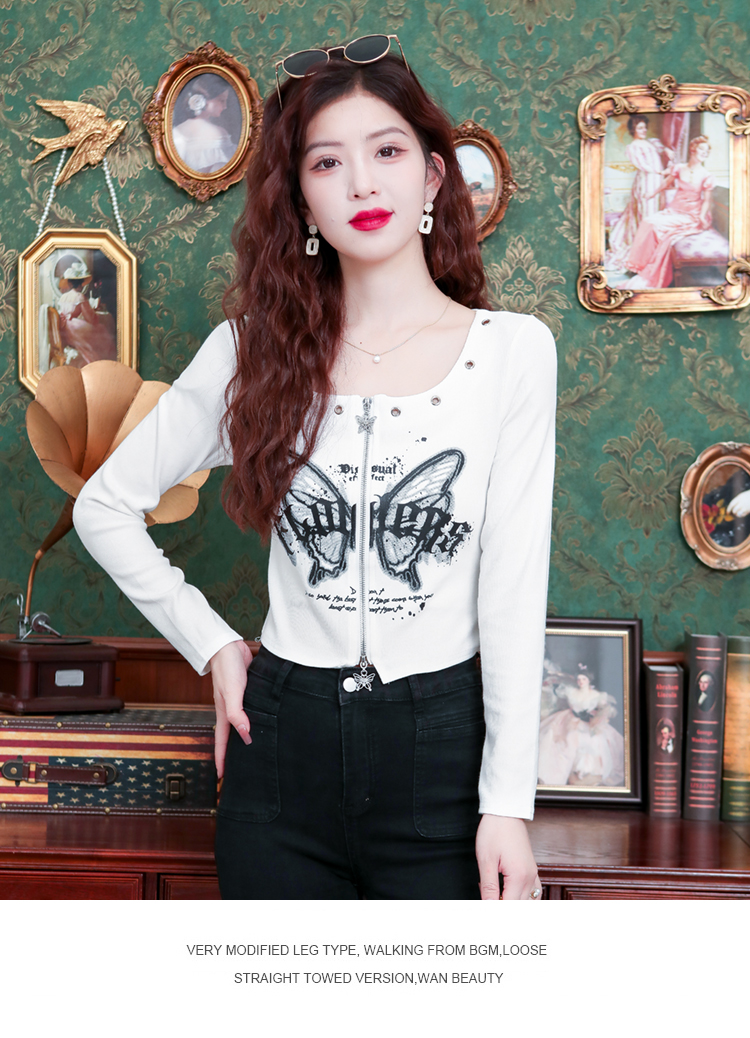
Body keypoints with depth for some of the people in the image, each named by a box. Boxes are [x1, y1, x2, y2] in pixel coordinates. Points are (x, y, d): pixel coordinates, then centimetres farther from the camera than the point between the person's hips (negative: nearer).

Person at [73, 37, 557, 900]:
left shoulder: (512, 350, -4)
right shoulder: (256, 348, 0)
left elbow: (514, 586, -7)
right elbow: (105, 505, 8)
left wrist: (508, 801, -10)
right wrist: (210, 643, 1)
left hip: (442, 743, -1)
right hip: (284, 740, 2)